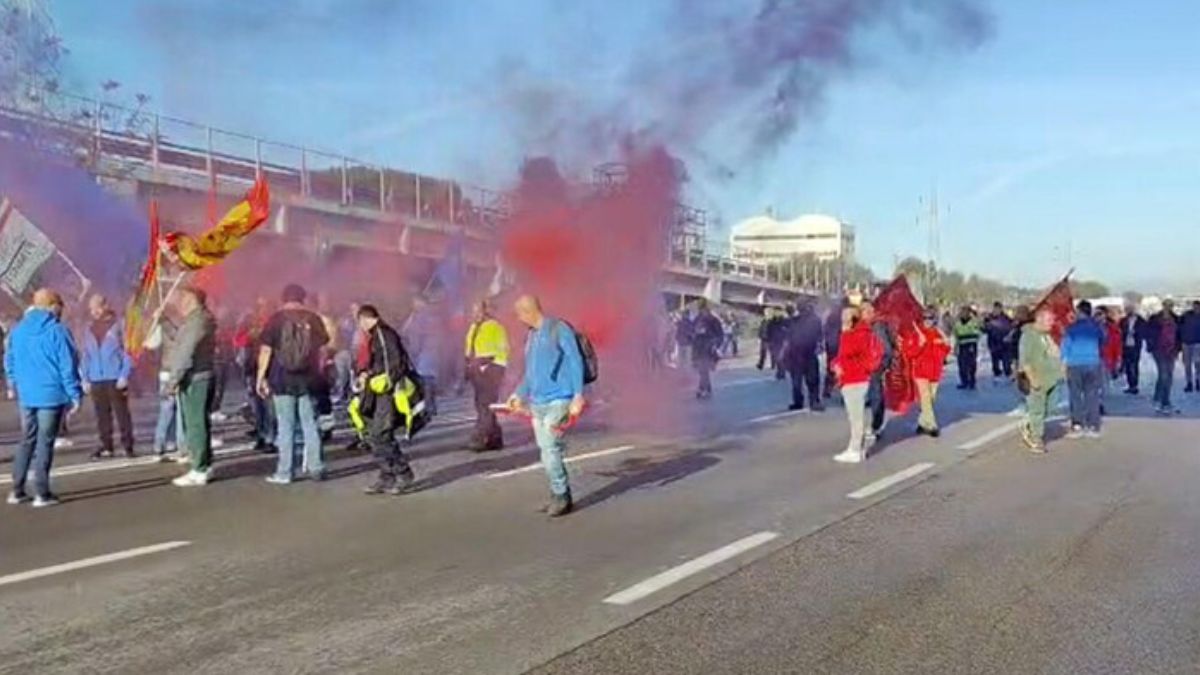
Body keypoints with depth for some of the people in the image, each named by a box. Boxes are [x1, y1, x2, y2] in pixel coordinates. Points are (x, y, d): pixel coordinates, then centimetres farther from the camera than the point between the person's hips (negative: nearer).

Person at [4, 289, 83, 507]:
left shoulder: (17, 330, 7)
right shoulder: (57, 331, -11)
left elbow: (9, 361, 14)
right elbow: (68, 366, -12)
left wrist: (13, 385, 28)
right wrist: (75, 395, -8)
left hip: (26, 395, 5)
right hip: (51, 395, -5)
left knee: (26, 441, 17)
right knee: (45, 442, 0)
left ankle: (17, 490, 17)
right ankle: (42, 493, 2)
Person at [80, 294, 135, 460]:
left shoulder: (118, 325, -2)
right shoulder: (89, 329, 13)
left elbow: (127, 351, -4)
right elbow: (86, 356, 16)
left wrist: (124, 375, -12)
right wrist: (85, 378, 9)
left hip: (115, 379, -5)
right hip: (96, 380, 5)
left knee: (122, 413, -2)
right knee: (102, 415, 7)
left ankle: (127, 446, 3)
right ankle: (106, 446, 14)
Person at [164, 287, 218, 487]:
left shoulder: (197, 320, -15)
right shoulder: (196, 319, 19)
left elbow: (185, 353, -20)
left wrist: (174, 379, -19)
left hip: (194, 378, -11)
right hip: (197, 378, 11)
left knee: (194, 424, -8)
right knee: (198, 423, 16)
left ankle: (199, 471, -5)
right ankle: (204, 464, 25)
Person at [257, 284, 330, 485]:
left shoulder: (276, 319, -4)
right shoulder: (313, 319, 2)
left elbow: (266, 350, -6)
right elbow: (322, 348, 4)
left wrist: (261, 378, -1)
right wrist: (319, 372, 13)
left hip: (283, 380, -2)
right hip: (309, 379, 2)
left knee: (285, 426, 2)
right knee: (310, 424, 9)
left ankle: (284, 473, 5)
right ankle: (316, 468, 11)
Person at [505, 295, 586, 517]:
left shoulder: (559, 329, -8)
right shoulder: (531, 336, 16)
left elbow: (576, 362, -11)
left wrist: (578, 396, -17)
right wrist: (519, 395, 24)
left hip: (558, 400, -7)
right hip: (537, 403, 7)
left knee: (550, 449, -12)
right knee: (547, 451, 7)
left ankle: (561, 496, -1)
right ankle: (560, 496, 15)